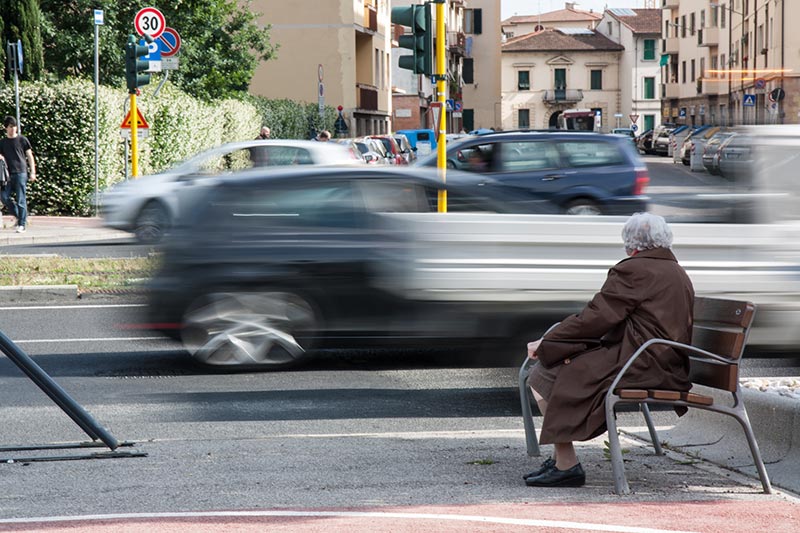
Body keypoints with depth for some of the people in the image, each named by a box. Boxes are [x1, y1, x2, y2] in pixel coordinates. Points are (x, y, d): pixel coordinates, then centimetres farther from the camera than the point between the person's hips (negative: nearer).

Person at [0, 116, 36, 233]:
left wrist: (33, 172, -1)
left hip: (21, 172, -4)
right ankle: (18, 215, 14)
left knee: (21, 200, -6)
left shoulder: (22, 140, 5)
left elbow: (30, 156, 6)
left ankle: (22, 224, -2)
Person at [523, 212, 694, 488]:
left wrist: (546, 342, -3)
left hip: (639, 369, -10)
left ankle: (566, 464, -4)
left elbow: (595, 317, -12)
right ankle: (560, 460, 17)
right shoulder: (679, 274, 19)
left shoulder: (633, 270, -10)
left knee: (541, 374, -4)